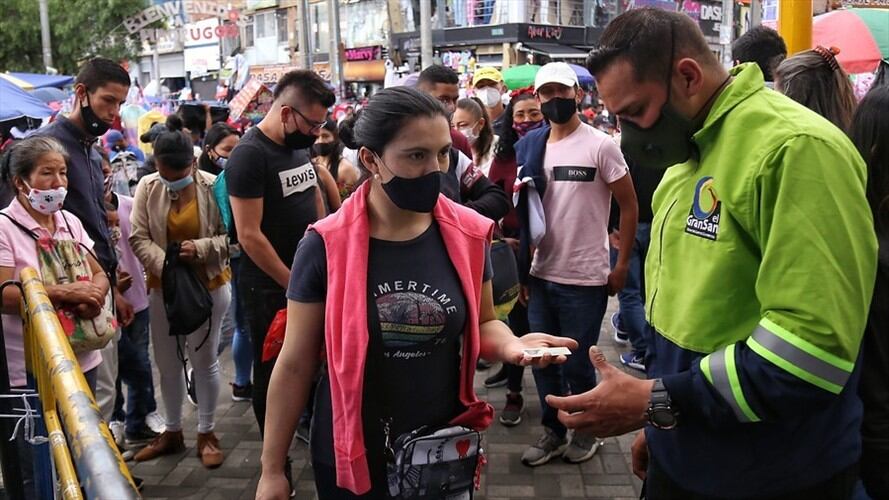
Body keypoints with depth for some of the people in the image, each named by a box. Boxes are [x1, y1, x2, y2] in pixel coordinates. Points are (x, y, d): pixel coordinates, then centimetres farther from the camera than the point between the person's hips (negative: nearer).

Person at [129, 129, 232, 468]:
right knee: (167, 362, 14)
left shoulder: (213, 186, -15)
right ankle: (172, 431, 32)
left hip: (208, 285, -3)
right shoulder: (147, 188, -6)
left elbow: (232, 236, -11)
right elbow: (138, 238, -7)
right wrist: (164, 264, -22)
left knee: (204, 359, 7)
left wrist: (200, 249, -27)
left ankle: (206, 433, 22)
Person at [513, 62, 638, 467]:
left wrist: (622, 265, -7)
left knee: (576, 363, 5)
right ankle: (554, 431, 30)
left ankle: (588, 430, 28)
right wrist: (522, 267, 11)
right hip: (540, 275, 5)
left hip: (585, 278, -5)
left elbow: (629, 206, -4)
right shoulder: (530, 147, 7)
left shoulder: (600, 146, -8)